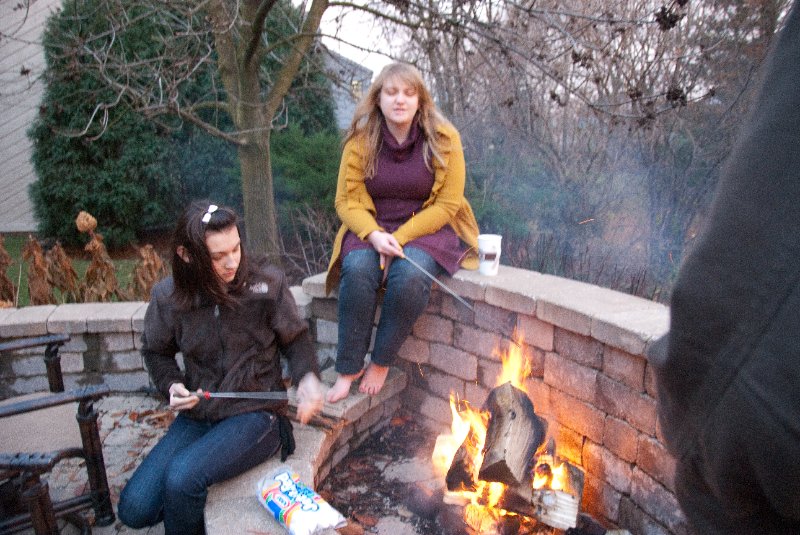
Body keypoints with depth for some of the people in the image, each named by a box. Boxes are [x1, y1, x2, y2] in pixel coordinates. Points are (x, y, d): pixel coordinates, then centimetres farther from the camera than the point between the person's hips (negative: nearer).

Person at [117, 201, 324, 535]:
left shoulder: (267, 283, -12)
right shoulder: (168, 297, -5)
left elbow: (295, 339, 3)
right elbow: (157, 352, 14)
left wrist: (307, 377, -17)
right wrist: (171, 385, -6)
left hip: (255, 414, -3)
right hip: (197, 417, 4)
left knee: (182, 478, -27)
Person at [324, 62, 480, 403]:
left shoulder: (443, 139, -7)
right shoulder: (361, 141, -2)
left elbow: (447, 204, -8)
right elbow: (347, 201, -1)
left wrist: (401, 237, -18)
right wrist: (374, 235, -21)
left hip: (427, 230, -1)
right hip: (372, 230, 2)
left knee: (410, 275, -34)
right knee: (357, 270, -30)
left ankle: (381, 362, -11)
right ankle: (349, 368, -14)